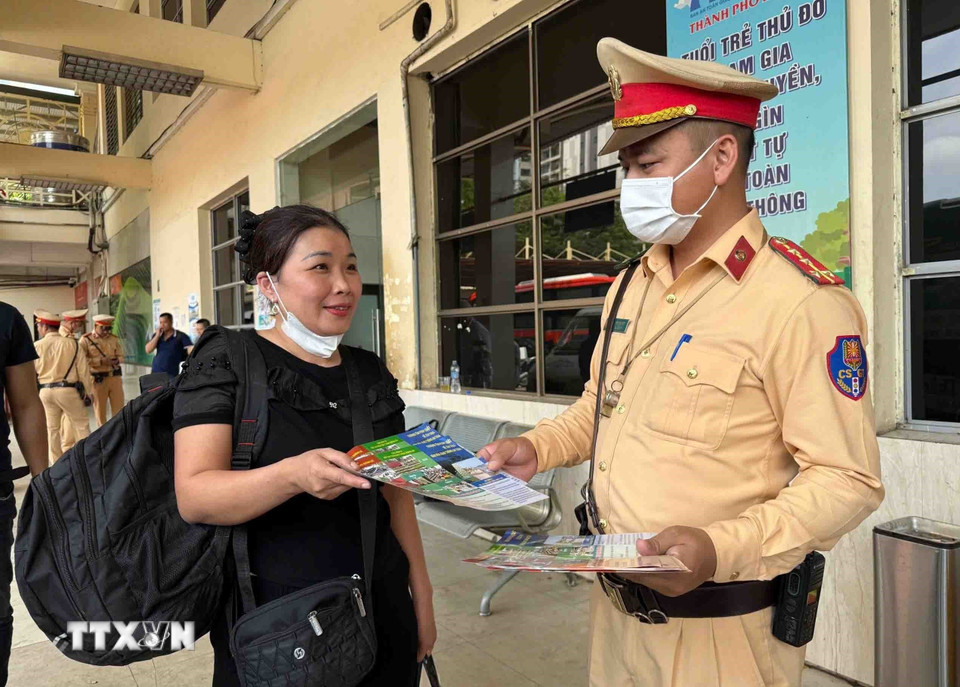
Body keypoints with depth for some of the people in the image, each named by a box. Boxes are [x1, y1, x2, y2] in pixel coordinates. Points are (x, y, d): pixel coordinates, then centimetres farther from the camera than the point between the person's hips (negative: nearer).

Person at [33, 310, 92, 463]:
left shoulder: (37, 346, -2)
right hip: (68, 389, -2)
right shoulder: (72, 343, -4)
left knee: (51, 427, 12)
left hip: (45, 392, 2)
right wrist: (87, 391, 5)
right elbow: (83, 369, -2)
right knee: (81, 424, 9)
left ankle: (57, 462, 17)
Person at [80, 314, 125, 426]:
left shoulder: (114, 339, 10)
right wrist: (101, 361, -17)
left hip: (115, 377, 3)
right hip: (98, 379, -3)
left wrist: (117, 360, -8)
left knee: (119, 408, 4)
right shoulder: (85, 339, -2)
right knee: (100, 410, 6)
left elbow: (121, 356, 15)